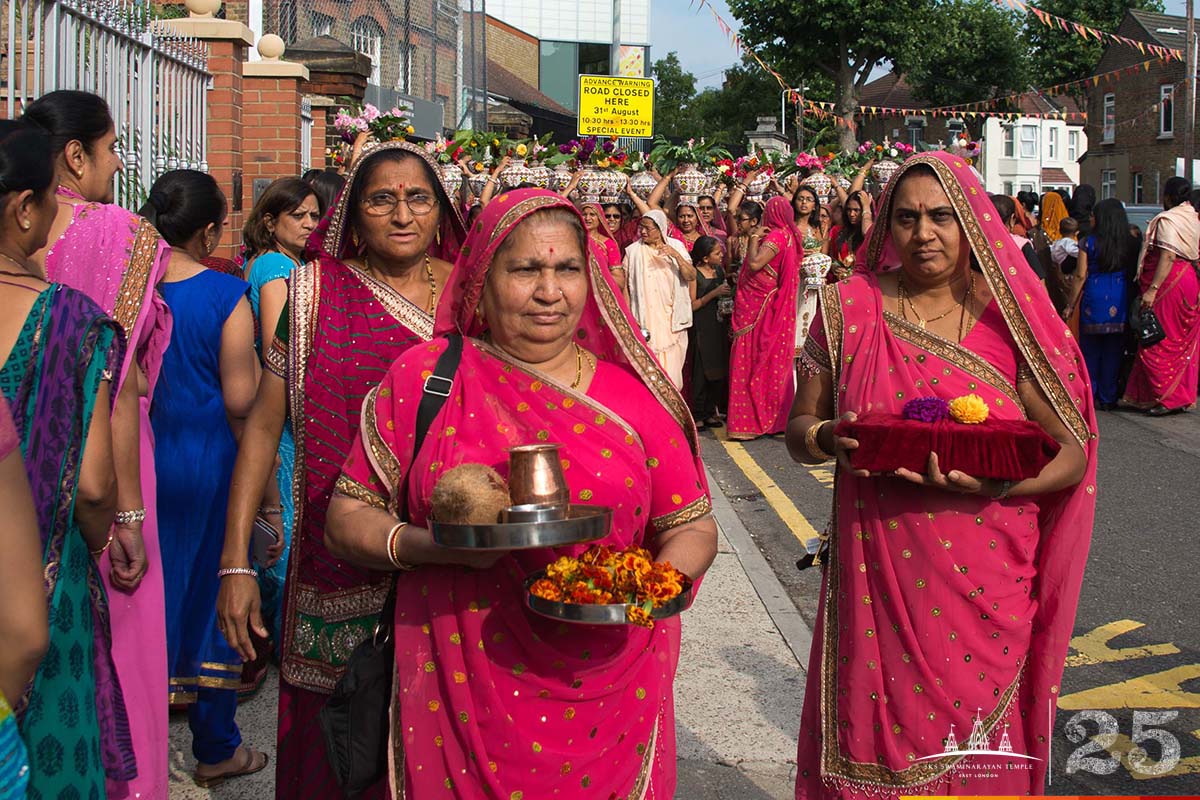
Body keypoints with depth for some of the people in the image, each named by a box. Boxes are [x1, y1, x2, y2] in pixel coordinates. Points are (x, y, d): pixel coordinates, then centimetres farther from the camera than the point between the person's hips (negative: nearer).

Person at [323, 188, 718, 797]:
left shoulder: (633, 394, 2)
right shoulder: (423, 377, 0)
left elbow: (693, 529, 7)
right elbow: (346, 520, 1)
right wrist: (430, 547, -18)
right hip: (461, 700, -1)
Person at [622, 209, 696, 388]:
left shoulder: (676, 246, 4)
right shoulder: (633, 250, 0)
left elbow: (691, 276, -5)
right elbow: (625, 284, 4)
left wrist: (676, 255, -20)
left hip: (672, 318, 1)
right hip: (646, 319, -1)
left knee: (671, 365, 4)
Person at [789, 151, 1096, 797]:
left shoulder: (1012, 317, -2)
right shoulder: (849, 308, 2)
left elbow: (1071, 454, -2)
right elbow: (798, 429, 8)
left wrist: (998, 483, -21)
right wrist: (826, 439, -15)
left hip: (987, 591, 0)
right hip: (877, 581, 1)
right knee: (875, 742, 7)